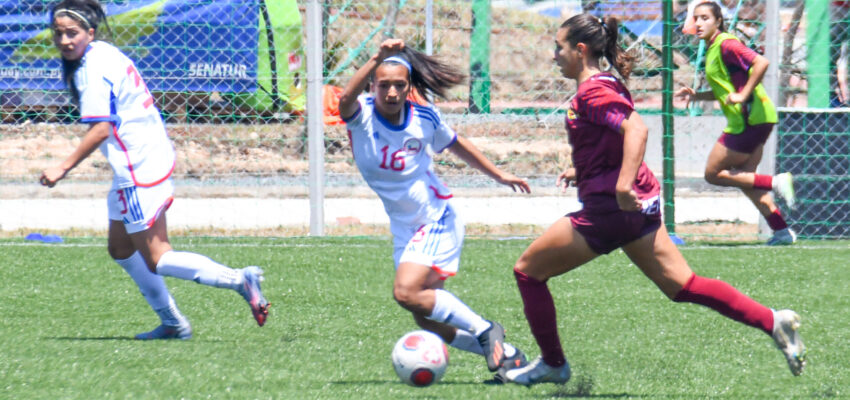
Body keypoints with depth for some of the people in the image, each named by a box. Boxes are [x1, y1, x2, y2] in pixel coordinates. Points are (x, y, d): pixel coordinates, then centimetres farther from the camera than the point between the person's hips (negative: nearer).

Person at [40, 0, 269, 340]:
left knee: (155, 259, -6)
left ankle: (239, 280, -13)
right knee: (120, 248, 19)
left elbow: (100, 129, -23)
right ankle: (172, 323, 24)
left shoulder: (92, 69, -17)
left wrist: (63, 168, -20)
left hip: (139, 169, -10)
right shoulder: (105, 54, 12)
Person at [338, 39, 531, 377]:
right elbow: (346, 99, -39)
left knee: (407, 292, -25)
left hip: (437, 220, -4)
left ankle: (485, 331, -11)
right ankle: (505, 354, 20)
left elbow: (457, 145, 12)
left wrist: (499, 176, 20)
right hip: (404, 230, 4)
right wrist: (377, 59, -50)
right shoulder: (362, 115, -13)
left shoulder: (424, 117, -9)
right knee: (426, 320, 4)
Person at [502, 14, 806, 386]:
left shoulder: (592, 92, -14)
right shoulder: (606, 84, 15)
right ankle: (772, 321, -2)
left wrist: (623, 184, -38)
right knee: (681, 286, 8)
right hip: (639, 205, 10)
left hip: (610, 207, -10)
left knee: (527, 270, 3)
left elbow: (636, 130, -29)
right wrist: (580, 169, 25)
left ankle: (552, 364, 10)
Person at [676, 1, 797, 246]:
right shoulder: (712, 50, 17)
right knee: (744, 179, 14)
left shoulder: (726, 45, -13)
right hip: (749, 121, 10)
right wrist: (696, 95, 14)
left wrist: (743, 96, -25)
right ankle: (782, 231, 10)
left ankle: (775, 183, -7)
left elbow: (761, 62, -26)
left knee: (713, 173, -3)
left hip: (750, 119, -10)